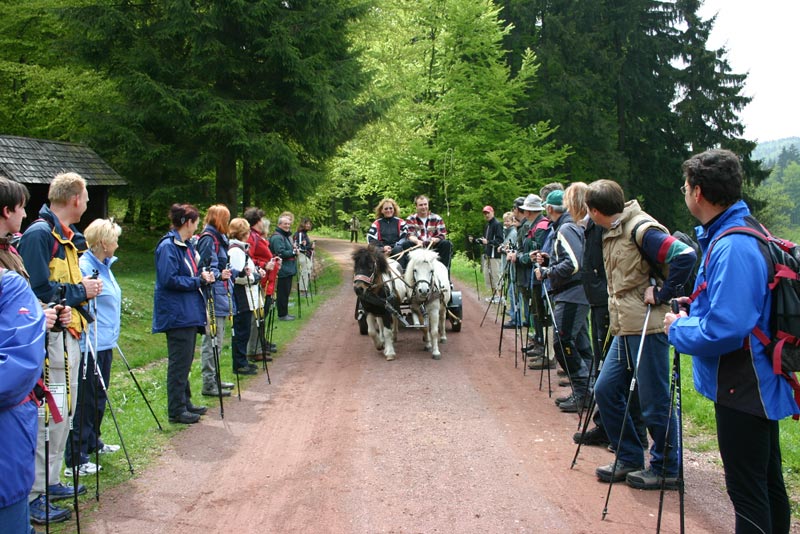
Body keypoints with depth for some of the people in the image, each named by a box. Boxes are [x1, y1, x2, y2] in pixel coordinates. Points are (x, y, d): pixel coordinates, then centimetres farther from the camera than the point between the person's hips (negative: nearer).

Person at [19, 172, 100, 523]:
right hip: (51, 339, -10)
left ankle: (50, 482, 30)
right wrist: (81, 291, -11)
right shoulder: (39, 234, -15)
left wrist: (83, 287, 3)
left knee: (64, 412, 17)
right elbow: (39, 291, -21)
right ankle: (34, 497, 2)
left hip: (68, 336, 10)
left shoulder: (66, 236, 16)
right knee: (50, 415, -7)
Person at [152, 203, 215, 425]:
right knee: (179, 363, -4)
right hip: (177, 313, -10)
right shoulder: (168, 246, -15)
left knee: (185, 361, 17)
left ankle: (184, 402, 26)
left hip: (190, 312, 10)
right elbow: (169, 279, -21)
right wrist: (199, 281, -15)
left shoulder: (187, 245, 15)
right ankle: (176, 410, 3)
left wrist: (205, 277, 3)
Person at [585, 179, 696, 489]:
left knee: (654, 402, 0)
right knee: (605, 390, 11)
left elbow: (685, 256, -25)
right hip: (624, 328, 10)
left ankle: (665, 469, 17)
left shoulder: (640, 229, -16)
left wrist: (661, 294, -18)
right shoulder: (613, 232, 13)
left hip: (647, 327, -10)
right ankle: (630, 459, 24)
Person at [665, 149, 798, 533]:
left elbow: (724, 330, -30)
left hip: (743, 389, -10)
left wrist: (677, 328, -14)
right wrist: (697, 308, 12)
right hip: (761, 385, 10)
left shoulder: (731, 248, -25)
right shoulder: (747, 231, 9)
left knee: (747, 490, 0)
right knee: (768, 482, 21)